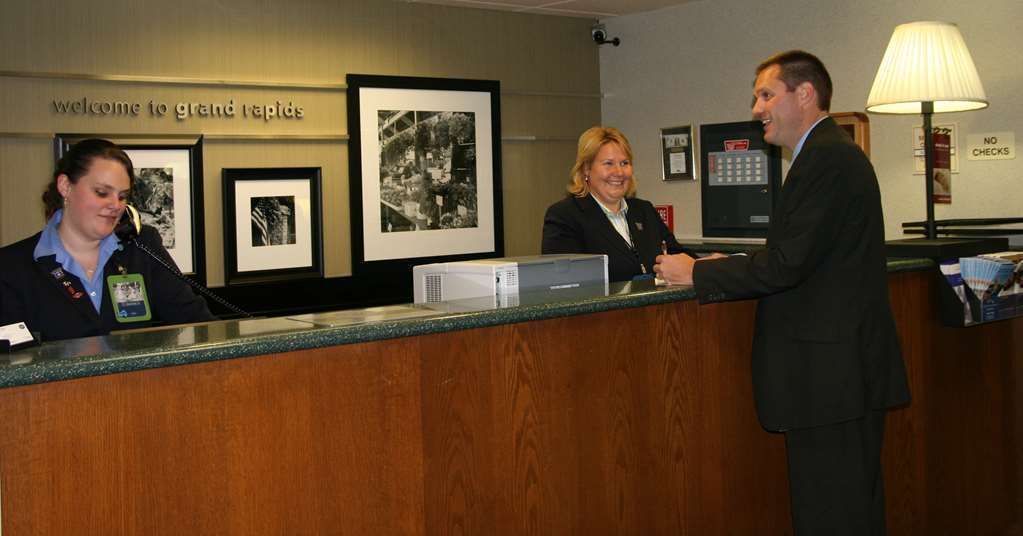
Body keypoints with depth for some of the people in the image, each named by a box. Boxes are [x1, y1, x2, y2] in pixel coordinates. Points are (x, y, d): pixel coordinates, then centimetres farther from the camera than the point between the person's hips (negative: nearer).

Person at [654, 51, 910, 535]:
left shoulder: (827, 159, -16)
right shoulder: (830, 154, 17)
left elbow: (788, 263, -21)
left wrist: (697, 273, -11)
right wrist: (732, 268, 9)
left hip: (830, 367, -10)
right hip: (840, 367, 10)